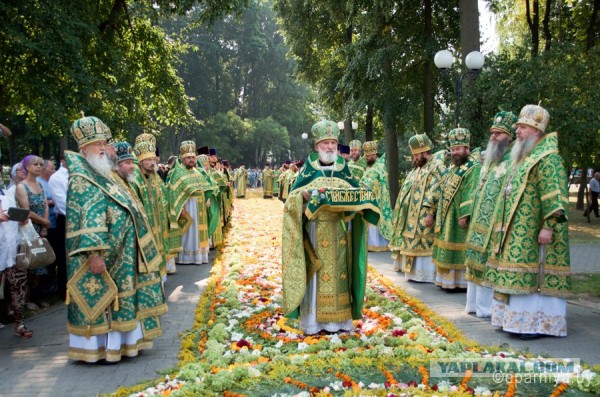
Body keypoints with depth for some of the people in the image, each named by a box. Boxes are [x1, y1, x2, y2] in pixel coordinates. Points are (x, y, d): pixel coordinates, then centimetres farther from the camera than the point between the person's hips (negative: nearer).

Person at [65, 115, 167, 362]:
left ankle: (112, 343, 23)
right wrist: (94, 252, -29)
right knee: (98, 296, -2)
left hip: (118, 251, 10)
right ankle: (98, 348, 8)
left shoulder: (103, 175, 16)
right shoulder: (81, 180, -14)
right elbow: (88, 219, -23)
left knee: (115, 294, 14)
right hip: (100, 255, -9)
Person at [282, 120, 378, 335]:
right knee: (316, 275, -3)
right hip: (316, 229, -3)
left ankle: (339, 319, 13)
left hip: (340, 230, 3)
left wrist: (364, 193, -8)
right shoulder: (309, 168, 3)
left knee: (340, 271, 5)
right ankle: (313, 320, 3)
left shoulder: (343, 168, 12)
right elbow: (293, 195, -4)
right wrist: (306, 194, -24)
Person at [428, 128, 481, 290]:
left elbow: (471, 194, -21)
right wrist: (431, 212, 15)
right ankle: (448, 279, 19)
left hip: (458, 217, -9)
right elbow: (442, 190, 19)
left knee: (457, 251, -5)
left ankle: (459, 281, 2)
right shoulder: (452, 167, 17)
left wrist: (464, 215, -27)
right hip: (446, 218, 9)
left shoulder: (474, 167, -11)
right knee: (447, 250, 12)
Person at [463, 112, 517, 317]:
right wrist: (468, 214, 19)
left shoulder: (513, 161, -12)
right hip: (479, 224, 9)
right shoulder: (489, 160, 16)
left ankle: (488, 307, 7)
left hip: (496, 227, -8)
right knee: (476, 263, 13)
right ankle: (476, 303, 22)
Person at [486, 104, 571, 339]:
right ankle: (517, 317, 17)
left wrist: (549, 226, -25)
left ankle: (538, 323, 1)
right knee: (520, 275, 11)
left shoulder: (547, 158, -11)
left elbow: (554, 194, -20)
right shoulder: (523, 157, 18)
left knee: (535, 275, -6)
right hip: (517, 232, 9)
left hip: (533, 232, -9)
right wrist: (502, 225, 20)